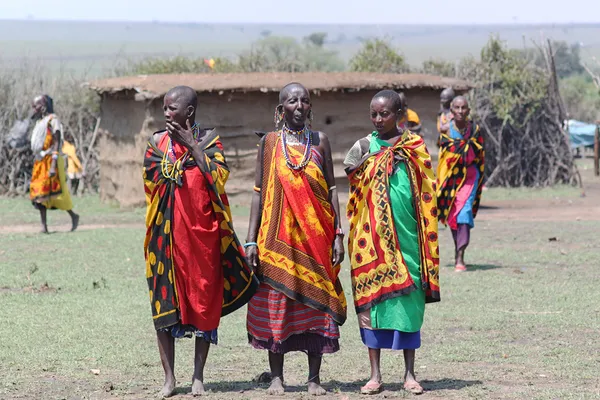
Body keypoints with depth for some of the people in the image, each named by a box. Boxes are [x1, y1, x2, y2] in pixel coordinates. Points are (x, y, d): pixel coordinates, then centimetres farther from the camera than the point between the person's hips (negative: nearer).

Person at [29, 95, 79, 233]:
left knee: (55, 192, -7)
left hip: (50, 160, -8)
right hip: (39, 162, 8)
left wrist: (53, 165, -24)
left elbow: (57, 143, -16)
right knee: (38, 192, 0)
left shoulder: (52, 120, -8)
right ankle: (44, 226, -2)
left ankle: (73, 216, 10)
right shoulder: (40, 123, 18)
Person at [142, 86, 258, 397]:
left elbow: (218, 177, -11)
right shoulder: (157, 142, 5)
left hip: (202, 231, 0)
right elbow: (153, 183, -3)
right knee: (164, 300, -1)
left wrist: (192, 145, -12)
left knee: (205, 300, 4)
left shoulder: (208, 139, 3)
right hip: (166, 233, 0)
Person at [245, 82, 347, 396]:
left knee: (317, 302, 2)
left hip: (316, 237, 1)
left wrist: (338, 234, -1)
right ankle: (276, 377, 10)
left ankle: (314, 378, 9)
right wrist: (251, 241, -2)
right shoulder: (270, 142, 4)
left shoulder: (320, 141, 7)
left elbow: (331, 189, 7)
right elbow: (259, 192, 3)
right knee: (276, 303, 1)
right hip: (278, 236, -1)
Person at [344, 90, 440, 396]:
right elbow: (352, 180, -5)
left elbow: (427, 193, 5)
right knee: (373, 297, 0)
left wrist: (426, 236, -2)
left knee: (409, 298, 3)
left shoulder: (414, 146, 5)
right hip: (372, 235, 0)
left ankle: (410, 373, 10)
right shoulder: (364, 146, 5)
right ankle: (375, 375, 7)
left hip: (407, 233, 0)